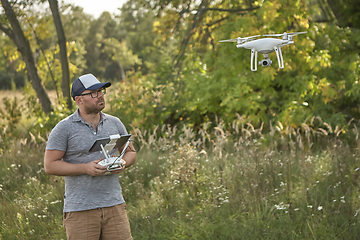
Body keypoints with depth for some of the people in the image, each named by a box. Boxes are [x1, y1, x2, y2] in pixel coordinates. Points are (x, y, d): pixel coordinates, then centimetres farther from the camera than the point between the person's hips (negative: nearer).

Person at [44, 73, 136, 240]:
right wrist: (86, 168, -17)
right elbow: (50, 165, -6)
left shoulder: (114, 123, 11)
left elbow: (131, 152, 20)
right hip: (80, 210, -3)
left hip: (114, 205, 4)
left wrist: (123, 163, -5)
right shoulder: (64, 129, -3)